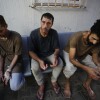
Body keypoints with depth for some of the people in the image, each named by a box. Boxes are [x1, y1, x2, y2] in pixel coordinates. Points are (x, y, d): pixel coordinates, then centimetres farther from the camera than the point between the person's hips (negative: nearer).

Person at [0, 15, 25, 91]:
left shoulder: (16, 37, -23)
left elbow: (17, 55, -15)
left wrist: (8, 70, -17)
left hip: (15, 62, -4)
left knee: (14, 87, -18)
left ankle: (20, 75, 10)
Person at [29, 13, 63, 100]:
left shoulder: (54, 33, -17)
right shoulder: (34, 34, -22)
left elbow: (57, 48, -9)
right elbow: (31, 51, -17)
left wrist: (55, 57, -33)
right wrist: (39, 61, -36)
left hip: (50, 54, 2)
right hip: (37, 56, -1)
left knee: (60, 63, -24)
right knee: (34, 67, -30)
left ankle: (54, 81, 7)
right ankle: (41, 85, 1)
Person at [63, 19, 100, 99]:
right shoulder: (76, 37, -39)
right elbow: (71, 59, -37)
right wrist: (87, 69, -48)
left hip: (84, 54, 4)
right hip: (69, 53, -4)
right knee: (70, 68, -34)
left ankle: (87, 84, 11)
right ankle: (67, 83, 0)